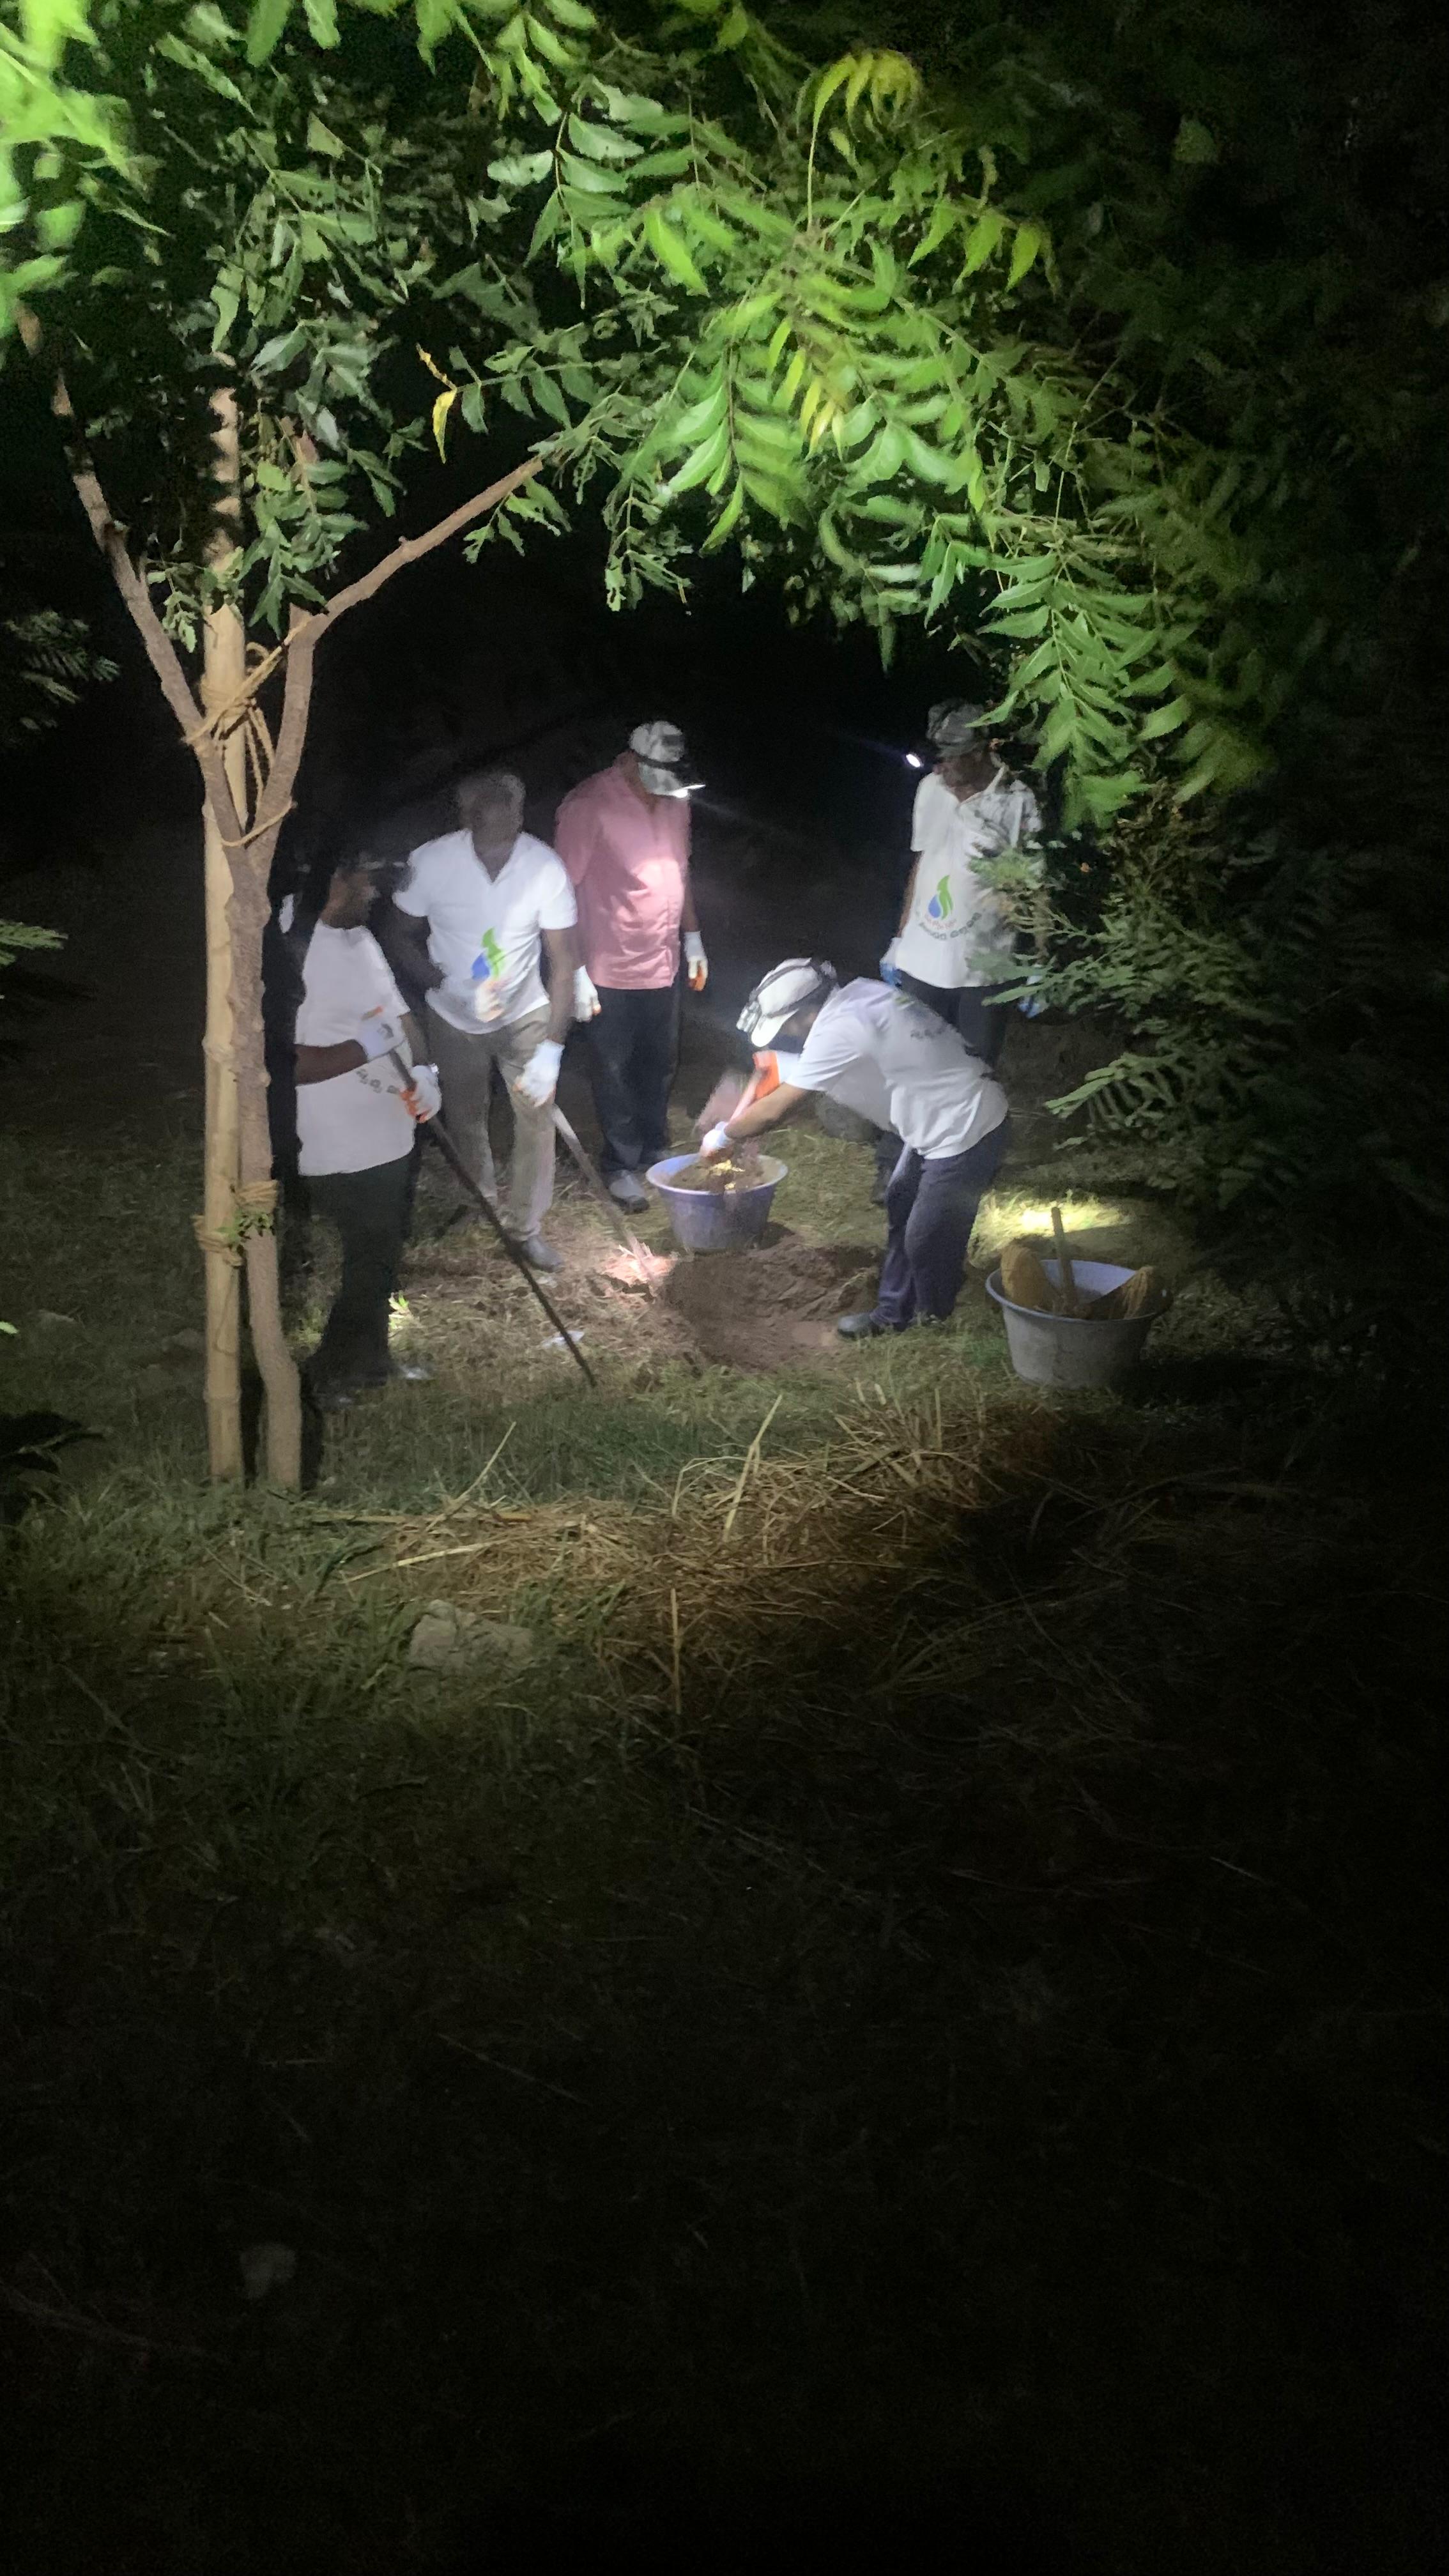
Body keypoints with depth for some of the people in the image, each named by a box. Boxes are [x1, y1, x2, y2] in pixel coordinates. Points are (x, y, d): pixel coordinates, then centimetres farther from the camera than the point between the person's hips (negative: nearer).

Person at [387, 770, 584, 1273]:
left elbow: (563, 962, -19)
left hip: (525, 1014, 0)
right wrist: (445, 984, -29)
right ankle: (480, 1202, 43)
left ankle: (525, 1227, 12)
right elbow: (405, 939, -10)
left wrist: (552, 1048, -23)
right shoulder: (430, 863, -25)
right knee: (465, 1116, 16)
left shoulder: (546, 869, -25)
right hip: (454, 1017, 1)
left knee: (536, 1114, -5)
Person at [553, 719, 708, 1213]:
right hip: (610, 970, -6)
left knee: (660, 1065, 15)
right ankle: (622, 1166, 17)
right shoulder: (588, 806, -17)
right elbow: (565, 890, -16)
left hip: (662, 965, 6)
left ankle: (655, 1151, 31)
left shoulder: (675, 802, 3)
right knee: (615, 1071, 5)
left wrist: (692, 937, 17)